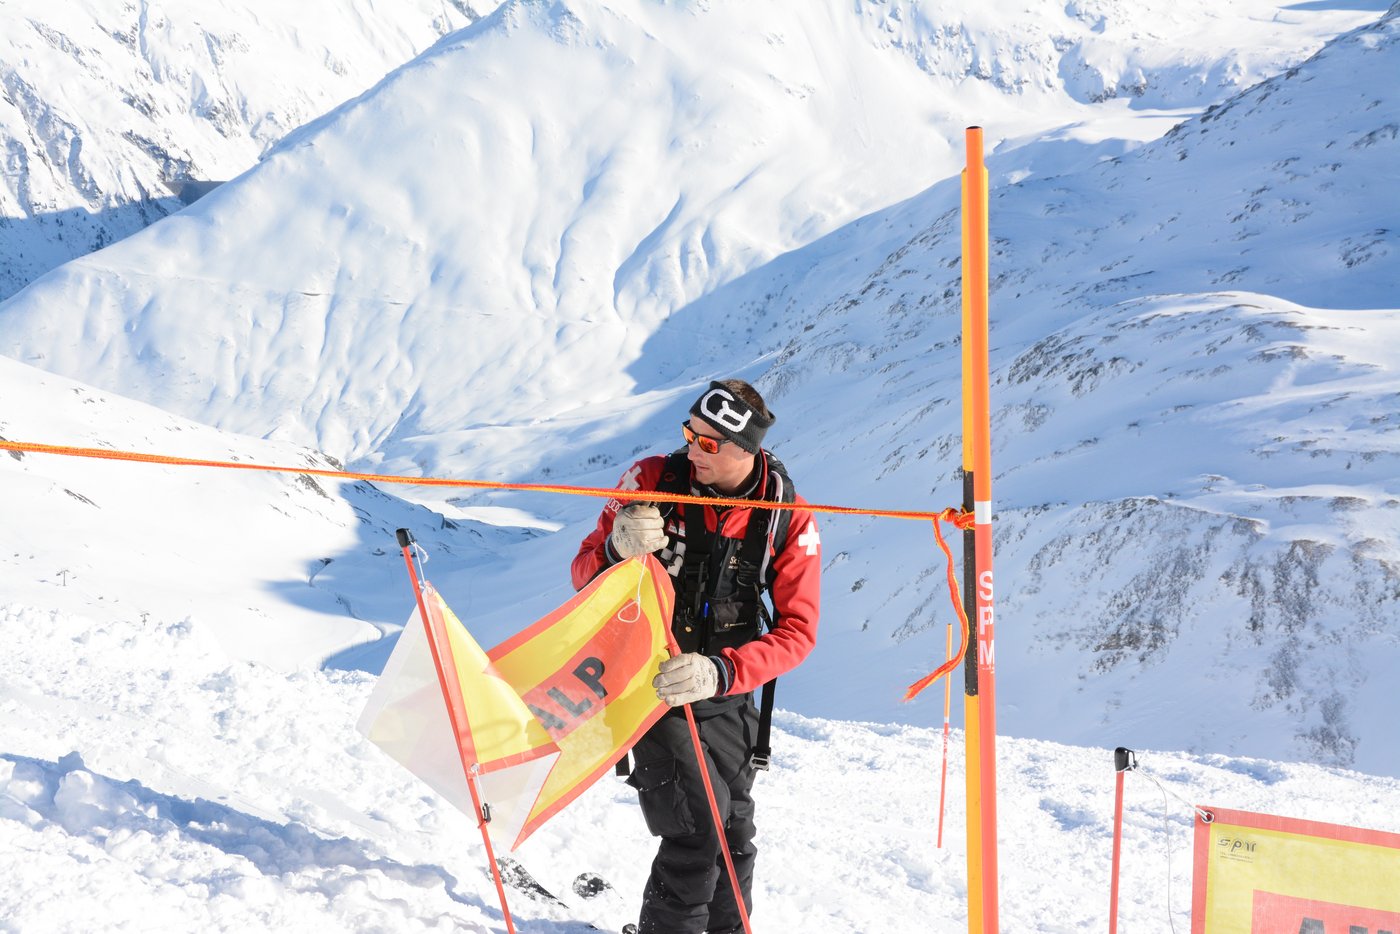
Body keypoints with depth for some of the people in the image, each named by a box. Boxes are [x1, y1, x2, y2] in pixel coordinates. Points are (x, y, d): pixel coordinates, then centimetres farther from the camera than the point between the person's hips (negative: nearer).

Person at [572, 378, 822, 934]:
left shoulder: (789, 519, -12)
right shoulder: (652, 480, -14)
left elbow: (796, 631, -15)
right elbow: (584, 575, -6)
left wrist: (721, 672, -31)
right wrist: (618, 549, -31)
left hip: (726, 690, 3)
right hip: (652, 680, -3)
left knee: (734, 837, 19)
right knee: (697, 831, -14)